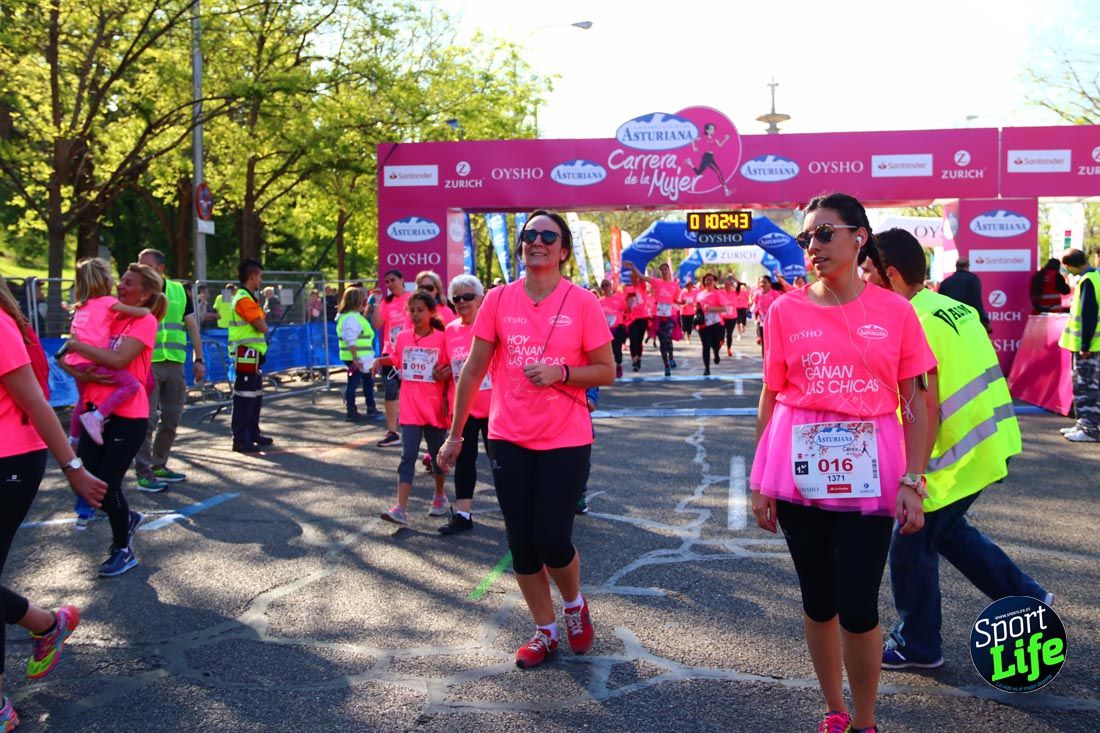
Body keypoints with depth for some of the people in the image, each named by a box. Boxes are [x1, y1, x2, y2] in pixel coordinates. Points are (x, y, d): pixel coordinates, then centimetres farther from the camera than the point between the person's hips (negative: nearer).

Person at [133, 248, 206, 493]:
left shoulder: (178, 291, 10)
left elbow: (192, 326, 12)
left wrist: (198, 359, 5)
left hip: (174, 363, 4)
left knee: (171, 419, 11)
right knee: (147, 419, -7)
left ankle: (158, 466, 25)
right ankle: (143, 474, -1)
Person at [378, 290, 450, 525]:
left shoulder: (441, 339, -7)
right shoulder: (403, 337, 2)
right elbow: (395, 359, 19)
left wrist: (446, 398, -8)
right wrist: (379, 361, 0)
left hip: (435, 407, -1)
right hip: (410, 409, 1)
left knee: (437, 453, 15)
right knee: (408, 456, -5)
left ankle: (440, 495, 36)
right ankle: (401, 508, -10)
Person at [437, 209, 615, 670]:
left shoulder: (582, 302, -6)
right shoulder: (498, 300, 0)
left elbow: (606, 372, -3)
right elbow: (473, 369, 4)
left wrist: (561, 372, -21)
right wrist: (455, 434, 5)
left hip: (566, 441, -3)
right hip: (509, 440, 3)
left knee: (551, 541, -5)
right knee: (521, 542, 8)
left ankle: (574, 605, 28)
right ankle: (545, 631, 28)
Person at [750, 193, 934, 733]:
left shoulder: (895, 311, 0)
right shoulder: (785, 311, 1)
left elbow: (914, 404, 2)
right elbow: (771, 398, 6)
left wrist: (912, 483, -5)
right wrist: (759, 481, 4)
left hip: (869, 477, -1)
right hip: (800, 475, 1)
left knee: (859, 608, -2)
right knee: (819, 602, 12)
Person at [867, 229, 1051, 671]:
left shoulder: (914, 324, -20)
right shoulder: (950, 308, 9)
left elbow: (927, 408, -24)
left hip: (958, 459, -9)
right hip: (988, 445, 10)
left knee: (911, 546, 6)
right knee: (946, 530, 26)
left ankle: (917, 646, 20)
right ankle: (1025, 598, 29)